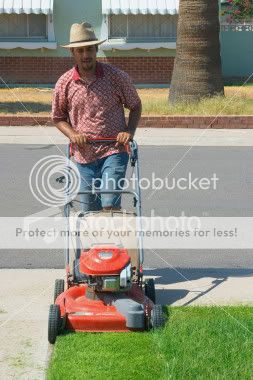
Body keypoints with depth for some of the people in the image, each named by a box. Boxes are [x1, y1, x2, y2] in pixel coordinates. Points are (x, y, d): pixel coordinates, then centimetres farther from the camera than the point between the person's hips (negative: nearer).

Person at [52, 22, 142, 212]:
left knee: (110, 204, -14)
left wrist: (130, 131, -8)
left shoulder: (117, 76, -3)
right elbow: (58, 117, 13)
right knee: (90, 210, 8)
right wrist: (72, 134, -7)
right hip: (85, 155, 3)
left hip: (115, 151, -2)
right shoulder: (64, 83, 1)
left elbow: (135, 106, 9)